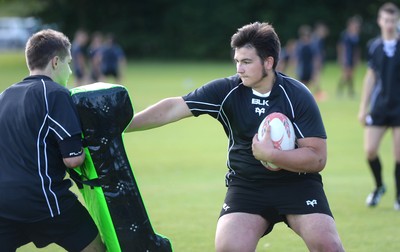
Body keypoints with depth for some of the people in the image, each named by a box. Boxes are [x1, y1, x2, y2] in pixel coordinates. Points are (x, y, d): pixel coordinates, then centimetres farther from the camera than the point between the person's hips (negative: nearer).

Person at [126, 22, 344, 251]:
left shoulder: (297, 96, -11)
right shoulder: (227, 91, -7)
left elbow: (317, 158, -15)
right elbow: (173, 109, -10)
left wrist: (271, 154, -24)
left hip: (296, 183, -1)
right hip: (246, 186, 1)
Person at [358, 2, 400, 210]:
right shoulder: (374, 47, 4)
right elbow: (370, 77, 11)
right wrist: (363, 108, 10)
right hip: (379, 107, 3)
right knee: (370, 150, -4)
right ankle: (379, 186, 21)